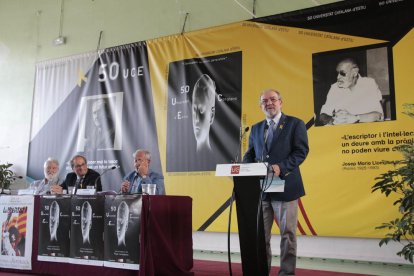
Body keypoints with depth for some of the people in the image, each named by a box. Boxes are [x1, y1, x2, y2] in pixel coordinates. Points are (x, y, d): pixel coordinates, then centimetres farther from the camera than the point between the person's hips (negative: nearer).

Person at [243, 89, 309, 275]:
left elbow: (301, 151, -8)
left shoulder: (295, 124, 1)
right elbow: (249, 154, 15)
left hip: (285, 186, -5)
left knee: (287, 233, 2)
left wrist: (281, 167, -22)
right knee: (260, 233, 10)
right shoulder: (256, 128, 16)